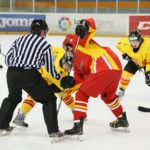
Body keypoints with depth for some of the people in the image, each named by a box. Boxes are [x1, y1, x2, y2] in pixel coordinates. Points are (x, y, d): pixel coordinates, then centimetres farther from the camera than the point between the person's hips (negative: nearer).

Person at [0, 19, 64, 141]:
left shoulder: (20, 40, 18)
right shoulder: (45, 44, 7)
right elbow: (49, 68, 10)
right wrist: (58, 77, 28)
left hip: (12, 73, 5)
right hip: (30, 75, -5)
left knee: (13, 98, 32)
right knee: (49, 99, 10)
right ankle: (53, 131, 1)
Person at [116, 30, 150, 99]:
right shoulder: (126, 43, -29)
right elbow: (119, 44, -4)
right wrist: (124, 53, -9)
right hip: (134, 61, 3)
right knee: (126, 74, -7)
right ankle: (121, 91, 16)